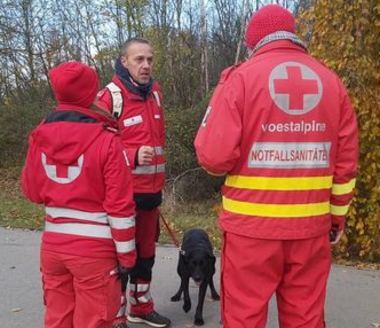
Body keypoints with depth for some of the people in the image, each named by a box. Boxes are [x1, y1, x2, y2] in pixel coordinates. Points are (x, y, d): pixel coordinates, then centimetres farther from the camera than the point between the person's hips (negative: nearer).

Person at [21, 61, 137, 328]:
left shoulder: (40, 136, 0)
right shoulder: (106, 140, -14)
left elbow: (32, 190, 9)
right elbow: (120, 205, -13)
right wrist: (126, 256, -4)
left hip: (52, 243, 5)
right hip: (94, 247, -5)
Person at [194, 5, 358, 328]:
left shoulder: (242, 76, -5)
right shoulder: (331, 80, 8)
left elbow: (214, 156, -12)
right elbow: (347, 162, 7)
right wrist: (337, 215, 18)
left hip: (253, 225, -3)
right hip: (311, 226, 4)